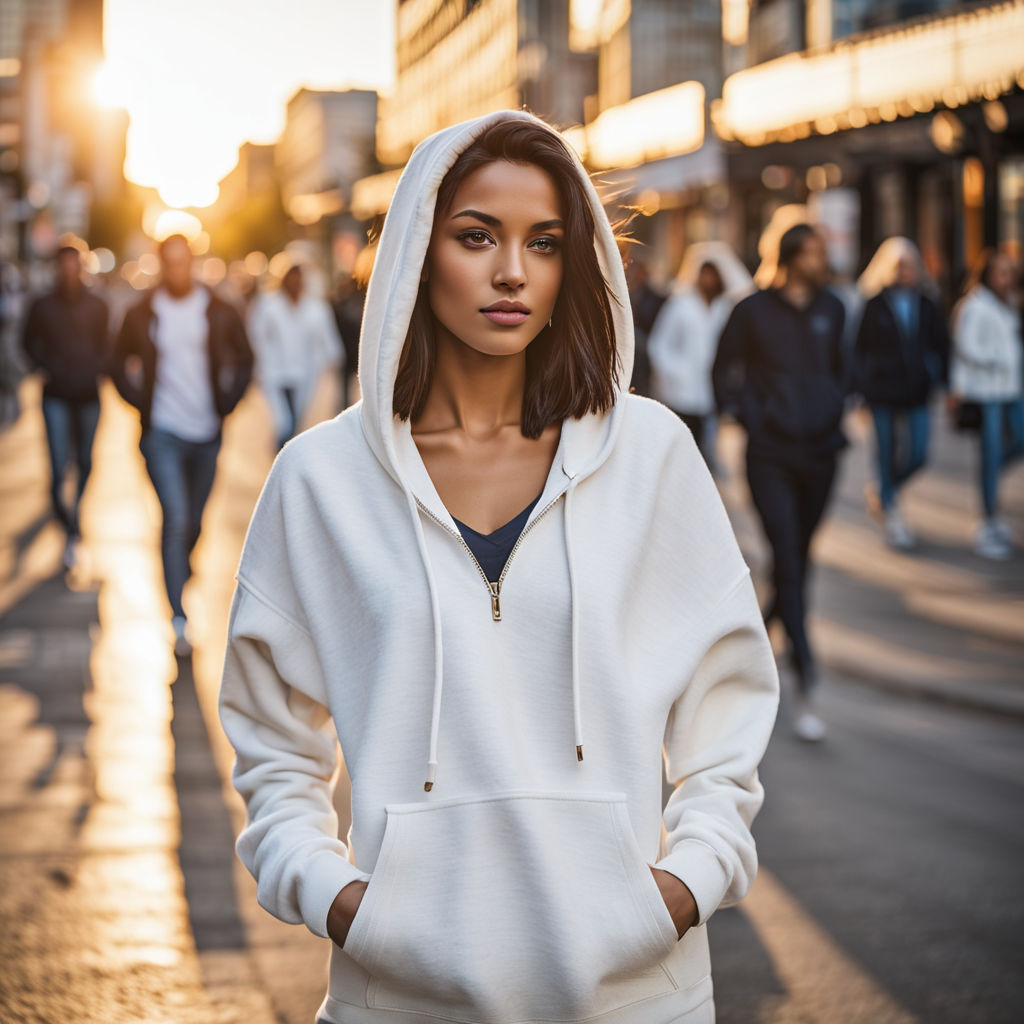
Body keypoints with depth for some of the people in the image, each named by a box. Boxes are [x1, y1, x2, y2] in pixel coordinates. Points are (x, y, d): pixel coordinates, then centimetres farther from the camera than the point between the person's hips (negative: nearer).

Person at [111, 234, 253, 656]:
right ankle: (178, 616, -15)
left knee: (193, 522, 12)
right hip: (163, 431, -2)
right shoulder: (141, 315, -2)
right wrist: (141, 402, 0)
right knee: (175, 518, -14)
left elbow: (244, 359, 13)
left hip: (207, 431, 3)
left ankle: (177, 571, 41)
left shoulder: (220, 313, 1)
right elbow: (120, 364, 11)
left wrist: (227, 400, 2)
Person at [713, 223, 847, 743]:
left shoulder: (830, 309, 8)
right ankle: (806, 688, -14)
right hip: (772, 456, -5)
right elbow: (724, 370, 5)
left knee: (798, 559, 11)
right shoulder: (753, 311, -5)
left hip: (820, 452, 5)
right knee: (787, 562, -12)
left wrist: (835, 412, 10)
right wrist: (749, 419, -5)